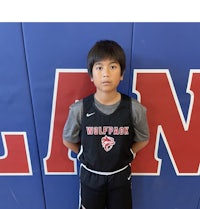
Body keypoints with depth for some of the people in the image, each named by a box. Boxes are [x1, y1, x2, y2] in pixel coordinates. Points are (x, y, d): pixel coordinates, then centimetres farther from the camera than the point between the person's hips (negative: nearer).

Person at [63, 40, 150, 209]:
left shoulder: (134, 108, -19)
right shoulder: (79, 109, -20)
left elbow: (143, 140, -2)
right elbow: (68, 141, -3)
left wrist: (123, 156, -3)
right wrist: (88, 157, 1)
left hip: (120, 176, 1)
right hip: (90, 175, 0)